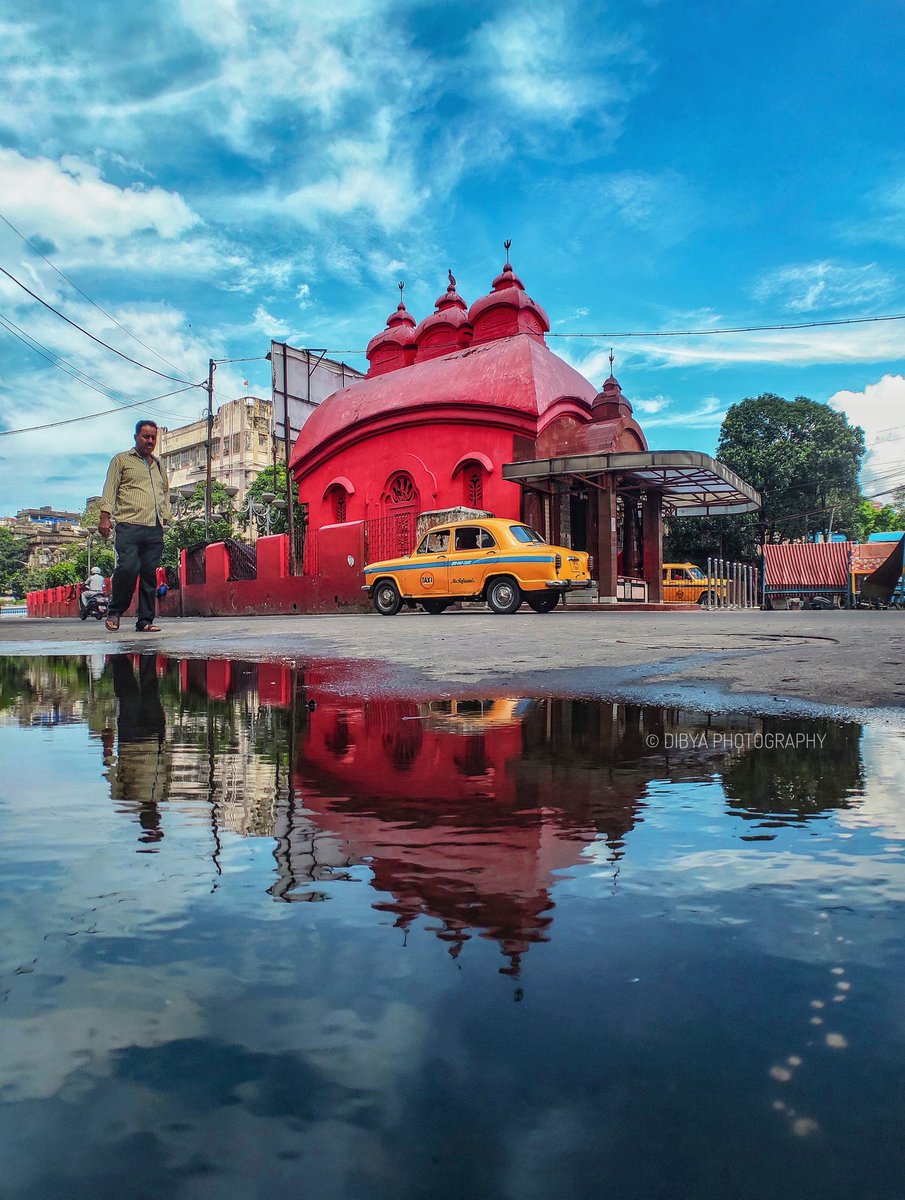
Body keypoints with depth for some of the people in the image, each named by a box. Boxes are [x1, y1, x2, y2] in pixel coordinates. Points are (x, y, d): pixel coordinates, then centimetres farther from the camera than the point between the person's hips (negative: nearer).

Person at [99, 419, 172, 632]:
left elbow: (165, 492, 29)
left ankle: (145, 621, 3)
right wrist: (105, 516, -10)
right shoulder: (122, 460, 11)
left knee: (150, 574, 0)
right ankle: (114, 612, 2)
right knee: (128, 568, -17)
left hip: (155, 529, 5)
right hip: (129, 525, -4)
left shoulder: (159, 465, 25)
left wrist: (165, 517, 16)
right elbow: (110, 488, 2)